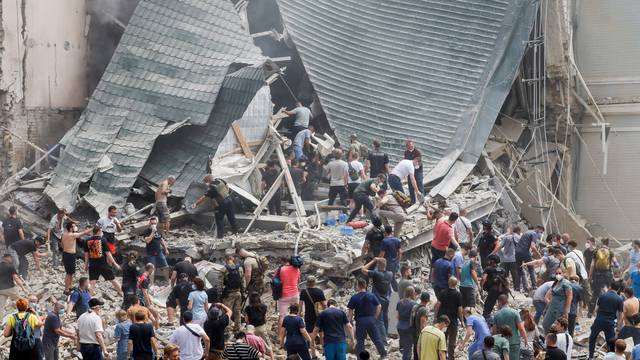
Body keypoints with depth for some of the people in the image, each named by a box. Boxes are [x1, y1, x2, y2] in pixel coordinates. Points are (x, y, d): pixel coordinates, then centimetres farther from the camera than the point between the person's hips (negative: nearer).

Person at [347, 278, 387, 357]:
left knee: (360, 340, 7)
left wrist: (350, 320, 5)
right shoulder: (371, 295, -1)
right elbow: (379, 306, 0)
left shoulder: (354, 298, -7)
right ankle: (383, 354, 14)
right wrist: (375, 317, 9)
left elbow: (350, 311, -6)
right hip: (371, 319, 2)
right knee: (377, 338, 10)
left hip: (360, 321, -2)